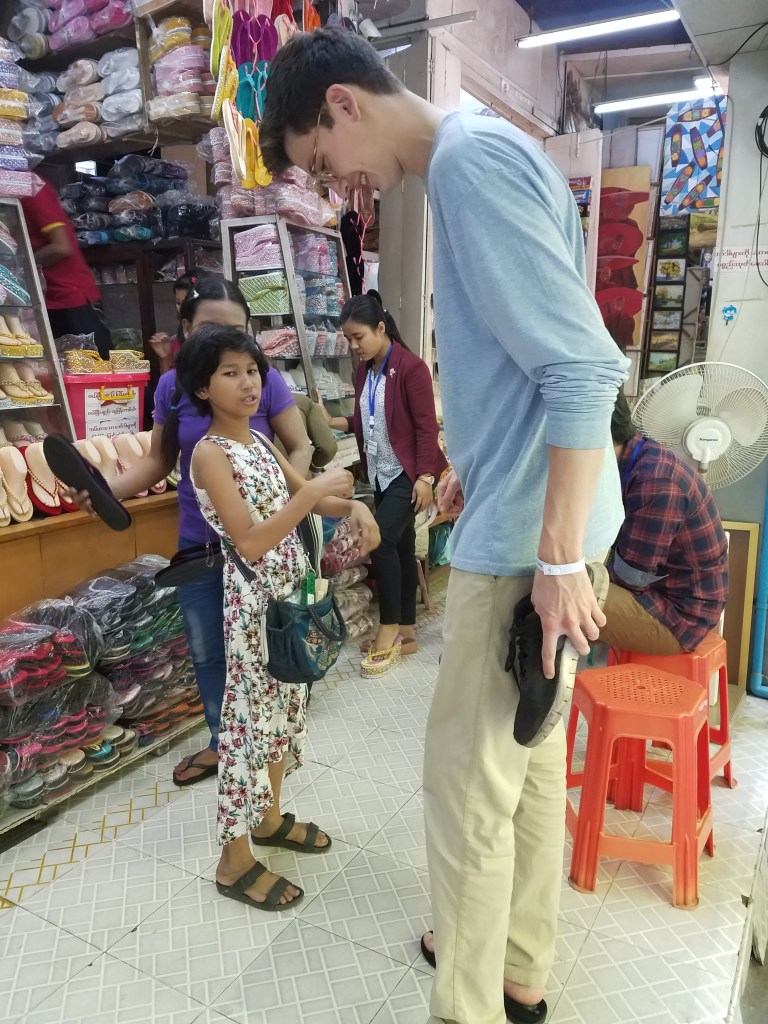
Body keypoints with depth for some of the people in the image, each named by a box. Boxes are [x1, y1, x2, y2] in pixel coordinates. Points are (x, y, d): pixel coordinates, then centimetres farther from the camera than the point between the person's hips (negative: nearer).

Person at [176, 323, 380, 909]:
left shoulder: (260, 441, 9)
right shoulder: (210, 453, -16)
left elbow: (308, 500, 13)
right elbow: (250, 542, -23)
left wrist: (353, 506, -7)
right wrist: (314, 492, -24)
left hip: (292, 593, 8)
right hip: (255, 602, -8)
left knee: (286, 707, 18)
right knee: (253, 718, 1)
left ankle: (269, 817, 38)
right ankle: (235, 861, 18)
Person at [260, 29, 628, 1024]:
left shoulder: (472, 155, -13)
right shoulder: (478, 158, 17)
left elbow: (583, 366, -22)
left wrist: (559, 559, -20)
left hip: (530, 536, -10)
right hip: (532, 521, 10)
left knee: (468, 780, 3)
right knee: (529, 757, 19)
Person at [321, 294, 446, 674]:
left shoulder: (411, 367, -14)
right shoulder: (365, 370, 9)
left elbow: (426, 426, -15)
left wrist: (425, 476, -19)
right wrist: (333, 422, 1)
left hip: (408, 473, -8)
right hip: (381, 474, 8)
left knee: (381, 540, -16)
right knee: (400, 547, 11)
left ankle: (389, 629, -2)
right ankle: (406, 633, 19)